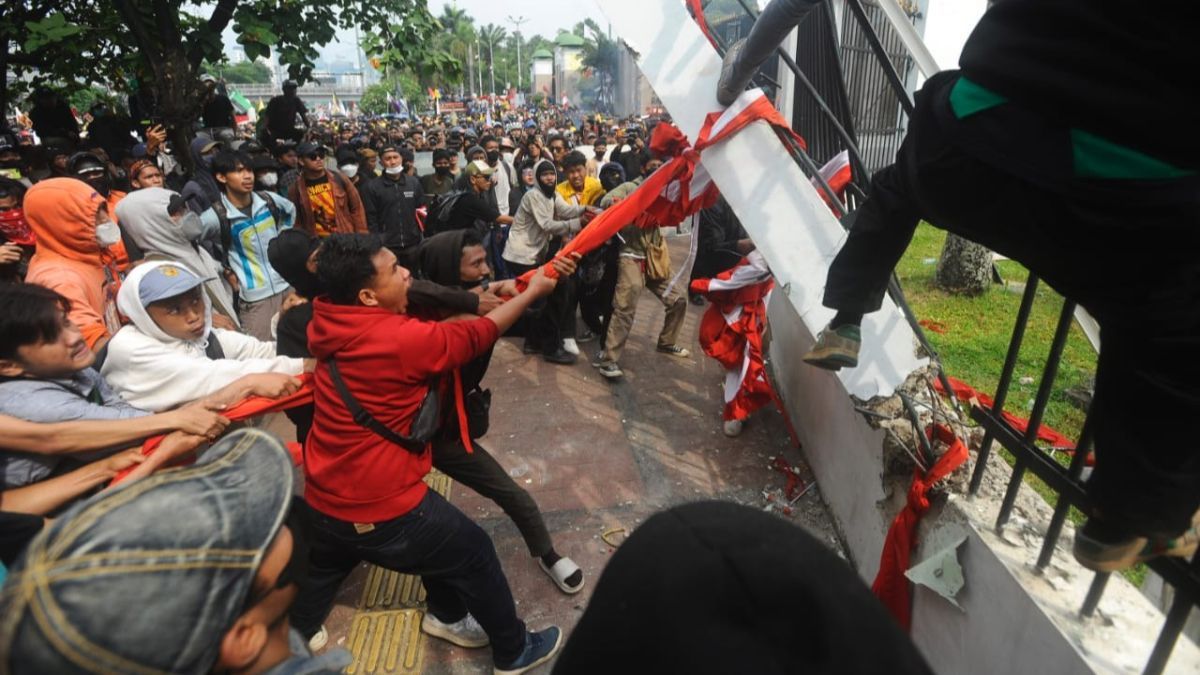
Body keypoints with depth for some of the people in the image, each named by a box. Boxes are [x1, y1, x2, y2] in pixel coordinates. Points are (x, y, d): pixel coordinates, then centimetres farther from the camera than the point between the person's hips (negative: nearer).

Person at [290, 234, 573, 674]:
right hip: (382, 509, -7)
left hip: (323, 500, 8)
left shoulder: (333, 326, -6)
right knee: (474, 554, 13)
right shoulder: (401, 339, -28)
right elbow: (476, 336, -12)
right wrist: (532, 291, 0)